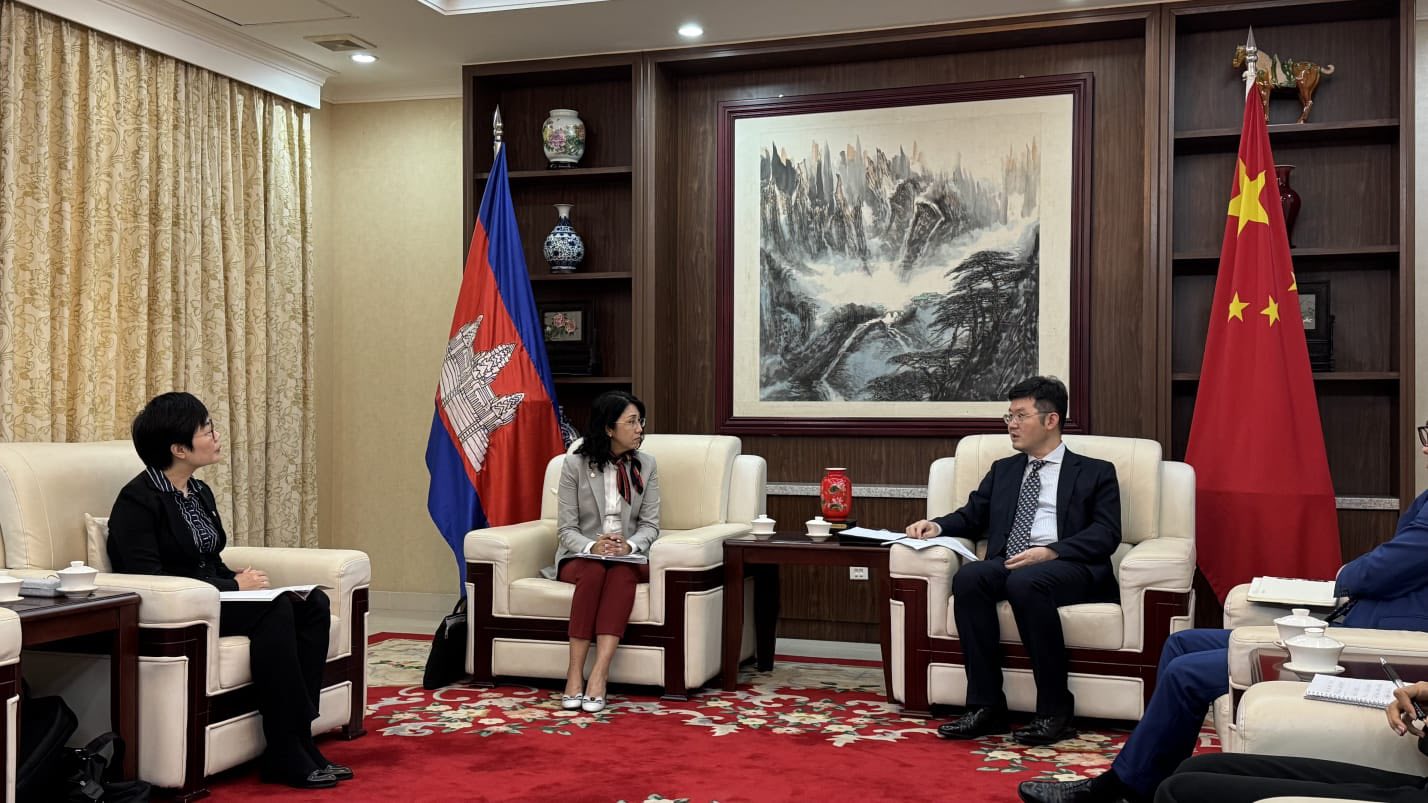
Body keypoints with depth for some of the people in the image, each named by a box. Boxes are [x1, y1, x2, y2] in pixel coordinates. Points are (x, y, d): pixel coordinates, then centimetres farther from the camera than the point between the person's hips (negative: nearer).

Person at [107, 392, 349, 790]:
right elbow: (148, 577, -19)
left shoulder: (200, 493, 16)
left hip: (213, 599, 8)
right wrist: (233, 586, -17)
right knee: (276, 609, -31)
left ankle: (298, 740, -17)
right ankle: (285, 755, -25)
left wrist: (237, 579, -1)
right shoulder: (138, 500, -10)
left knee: (314, 604, -15)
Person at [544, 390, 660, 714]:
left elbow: (650, 524, 2)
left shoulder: (646, 465, 5)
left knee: (622, 573, -34)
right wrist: (592, 547, -25)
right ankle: (574, 673, -35)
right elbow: (566, 528, -4)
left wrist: (629, 546, -20)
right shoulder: (575, 464, -3)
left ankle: (599, 674, -43)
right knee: (594, 571, -36)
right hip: (580, 557, -1)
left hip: (628, 558, 1)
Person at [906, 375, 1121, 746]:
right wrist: (937, 525, 0)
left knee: (1026, 582, -37)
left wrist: (1050, 552, -17)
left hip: (1069, 568, -4)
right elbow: (972, 516, 23)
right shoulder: (1003, 470, 28)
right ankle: (986, 707, -25)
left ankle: (1054, 713, -26)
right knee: (967, 577, -29)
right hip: (1007, 564, 4)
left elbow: (1106, 534, -1)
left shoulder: (1095, 473, 13)